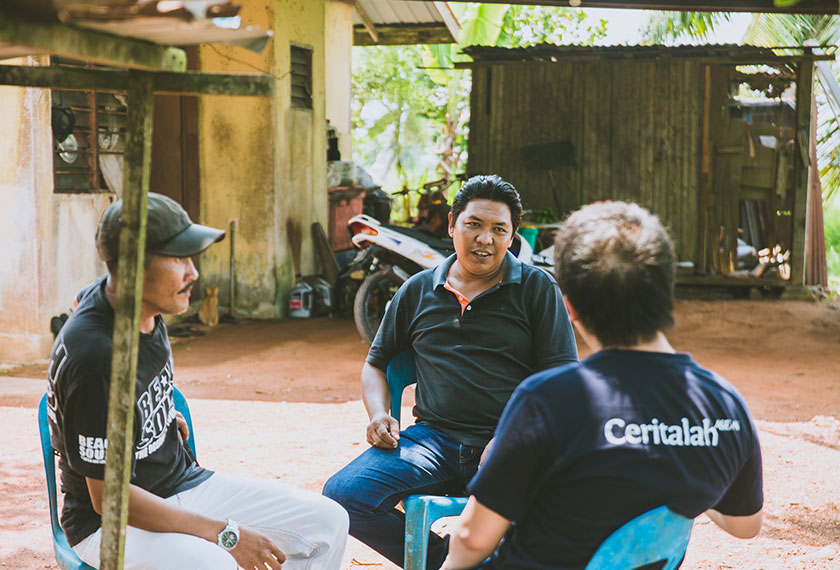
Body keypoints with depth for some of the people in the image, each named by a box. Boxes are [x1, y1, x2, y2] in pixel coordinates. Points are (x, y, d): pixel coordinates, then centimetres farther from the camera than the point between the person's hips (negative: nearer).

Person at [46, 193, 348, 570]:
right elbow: (108, 497, -26)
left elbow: (85, 299, 27)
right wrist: (225, 534, -24)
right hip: (110, 522, -9)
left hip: (184, 481, 9)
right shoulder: (97, 357, -28)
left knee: (327, 521, 0)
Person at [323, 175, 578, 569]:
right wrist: (379, 414, 6)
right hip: (432, 438, 3)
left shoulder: (537, 288, 8)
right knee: (342, 495, -21)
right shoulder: (417, 291, 18)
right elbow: (376, 363, 28)